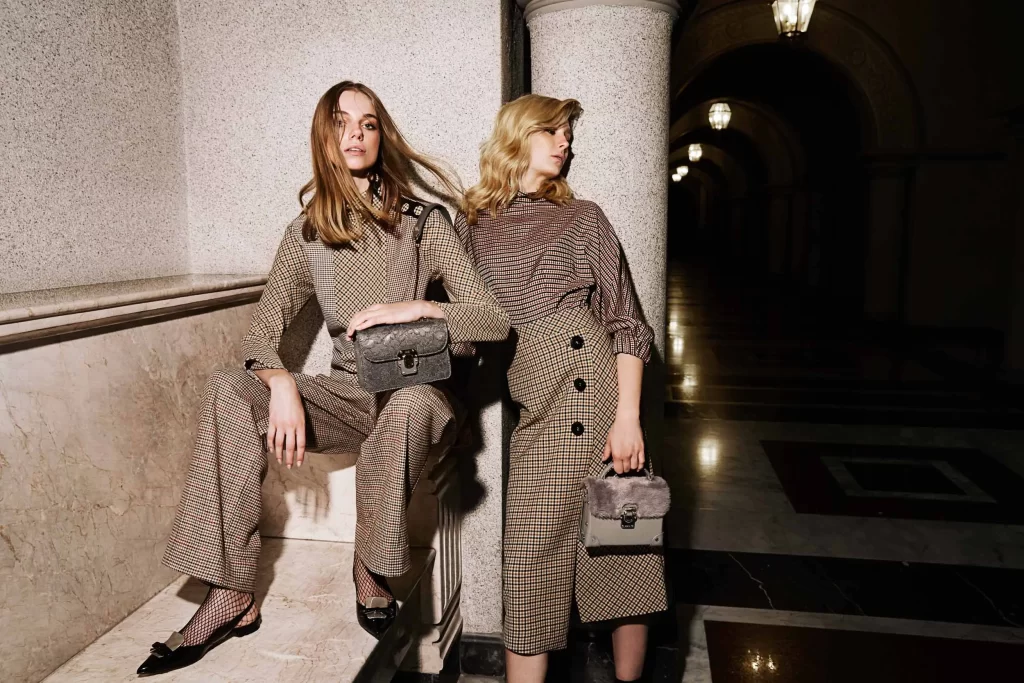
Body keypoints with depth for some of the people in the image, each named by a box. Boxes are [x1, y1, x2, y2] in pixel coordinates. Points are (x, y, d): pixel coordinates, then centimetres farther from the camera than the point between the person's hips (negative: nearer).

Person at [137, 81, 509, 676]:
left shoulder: (423, 223, -4)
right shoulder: (307, 234, 5)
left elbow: (495, 319, -9)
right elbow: (264, 330, 0)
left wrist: (419, 307, -26)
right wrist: (282, 385, -21)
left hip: (417, 396, -3)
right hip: (347, 398, 3)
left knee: (410, 404, -39)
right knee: (230, 390, -19)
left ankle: (372, 575, -15)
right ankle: (232, 596, -18)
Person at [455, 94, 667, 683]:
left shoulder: (584, 218, 12)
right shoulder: (471, 225, 16)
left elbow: (627, 322, 5)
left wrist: (629, 415, -7)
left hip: (605, 392, 0)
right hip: (539, 411, 0)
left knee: (628, 551, 4)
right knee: (533, 568, -1)